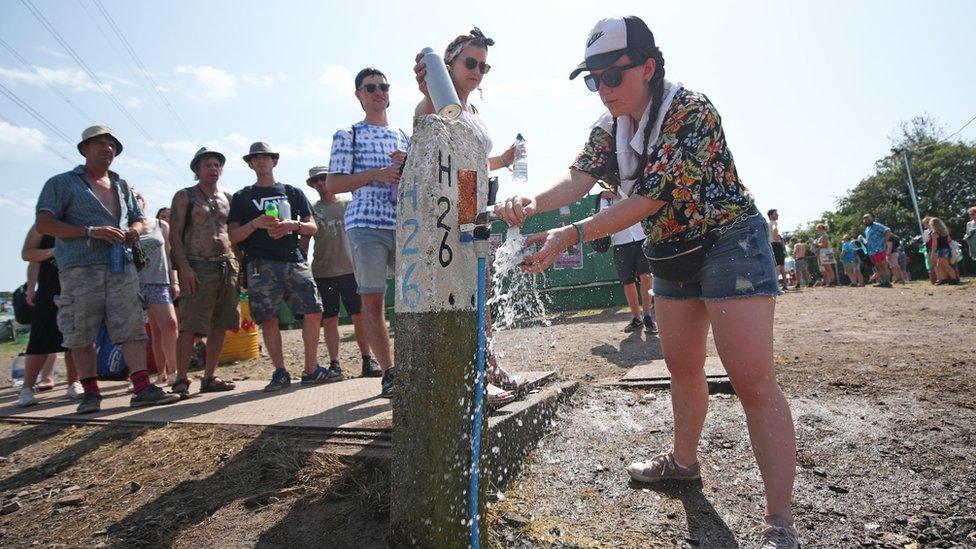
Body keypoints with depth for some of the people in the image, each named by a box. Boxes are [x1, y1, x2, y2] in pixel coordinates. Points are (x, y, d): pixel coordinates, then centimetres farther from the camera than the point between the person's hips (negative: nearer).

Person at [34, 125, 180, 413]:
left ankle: (142, 387, -6)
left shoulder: (121, 186, 22)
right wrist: (91, 232, -16)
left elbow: (138, 218, 29)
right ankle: (90, 393, 8)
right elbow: (43, 224, -4)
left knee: (132, 328, -5)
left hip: (121, 267, 4)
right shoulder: (62, 183, 6)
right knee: (81, 334, -1)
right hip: (80, 268, -4)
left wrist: (134, 230, 3)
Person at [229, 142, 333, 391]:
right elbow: (233, 236, 8)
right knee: (268, 319, -5)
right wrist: (254, 224, -10)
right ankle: (280, 372, 7)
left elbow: (312, 227, 14)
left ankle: (311, 369, 3)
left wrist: (294, 225, -6)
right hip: (262, 265, -1)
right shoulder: (242, 197, 16)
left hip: (294, 260, 1)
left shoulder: (293, 192, 19)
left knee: (314, 311, -8)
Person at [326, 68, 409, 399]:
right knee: (373, 301, -4)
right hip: (366, 225, -3)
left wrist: (408, 167, 1)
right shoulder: (347, 135, 10)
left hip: (406, 225, 4)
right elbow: (333, 184, 2)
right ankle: (389, 374, 3)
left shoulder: (404, 137, 23)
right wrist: (376, 174, -10)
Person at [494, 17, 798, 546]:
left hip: (728, 242, -7)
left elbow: (651, 197, -29)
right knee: (682, 366, 16)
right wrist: (533, 201, -32)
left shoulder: (690, 111, -22)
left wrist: (570, 235, -34)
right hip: (670, 256, 8)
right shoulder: (609, 126, 3)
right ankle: (684, 460, 35)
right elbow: (578, 176, -11)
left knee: (752, 379, -12)